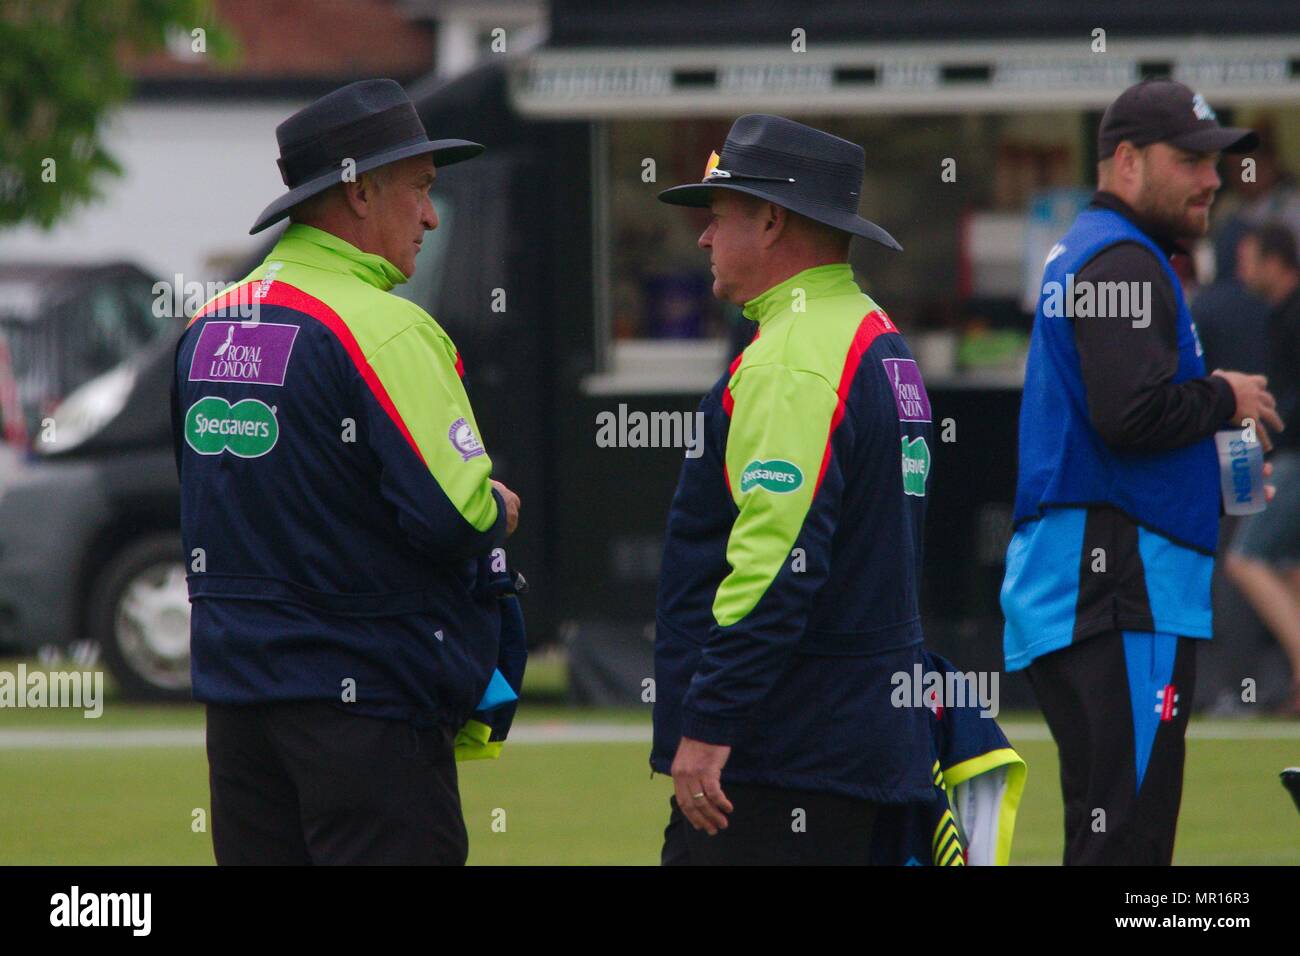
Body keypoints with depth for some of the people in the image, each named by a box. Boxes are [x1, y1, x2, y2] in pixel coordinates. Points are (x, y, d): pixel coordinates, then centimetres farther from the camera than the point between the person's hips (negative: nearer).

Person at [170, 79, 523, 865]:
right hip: (370, 696, -8)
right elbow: (453, 515, -21)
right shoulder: (382, 328, -15)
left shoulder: (206, 328, 11)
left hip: (234, 689, 8)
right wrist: (501, 509, 2)